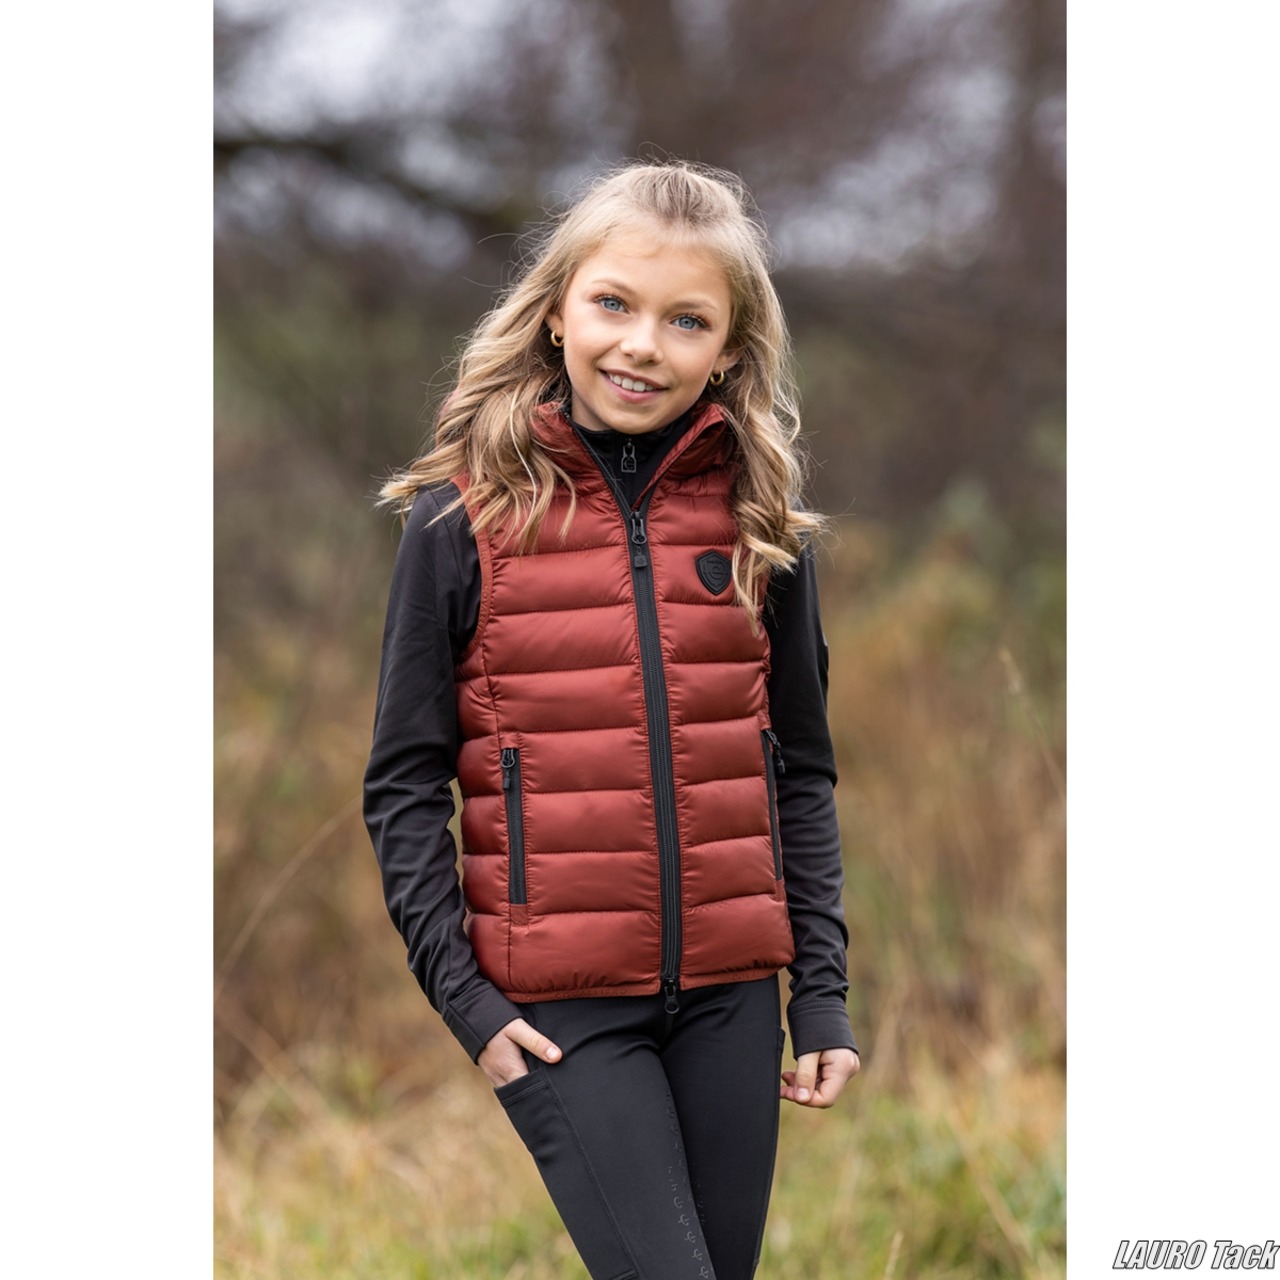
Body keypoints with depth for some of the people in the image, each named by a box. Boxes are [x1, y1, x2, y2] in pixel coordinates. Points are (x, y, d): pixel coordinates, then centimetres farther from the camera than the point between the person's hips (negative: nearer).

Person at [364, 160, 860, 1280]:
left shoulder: (757, 519, 5)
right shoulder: (464, 518, -3)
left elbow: (801, 774, 11)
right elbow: (406, 782, -1)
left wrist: (824, 988, 6)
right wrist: (460, 992, -7)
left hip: (731, 992, 3)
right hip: (558, 1007, -3)